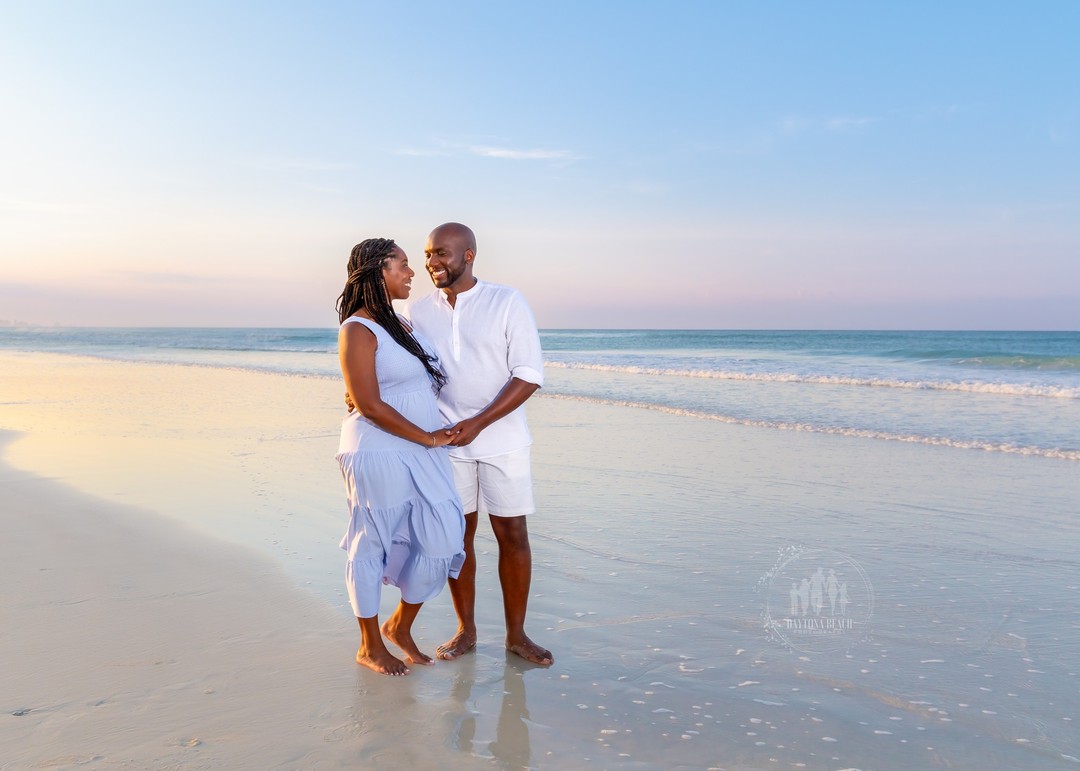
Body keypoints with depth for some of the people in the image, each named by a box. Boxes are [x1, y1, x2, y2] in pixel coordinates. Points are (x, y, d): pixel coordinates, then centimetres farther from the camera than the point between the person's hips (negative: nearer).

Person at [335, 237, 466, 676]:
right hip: (378, 455, -8)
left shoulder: (400, 324, 15)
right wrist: (426, 438, -13)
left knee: (442, 541, 6)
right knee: (372, 548, 5)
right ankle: (370, 647, 22)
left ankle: (401, 626, 27)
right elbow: (369, 405, -18)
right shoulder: (358, 330, -12)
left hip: (422, 456, 8)